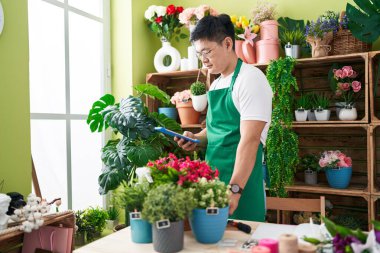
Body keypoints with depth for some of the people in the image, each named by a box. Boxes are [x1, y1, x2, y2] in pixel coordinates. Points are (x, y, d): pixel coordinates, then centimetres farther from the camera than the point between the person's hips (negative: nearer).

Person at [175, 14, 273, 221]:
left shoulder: (251, 79, -13)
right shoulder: (215, 85, 12)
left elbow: (249, 140, -21)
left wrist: (234, 189, -26)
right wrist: (197, 139, 4)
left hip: (240, 179, -7)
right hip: (212, 176, 8)